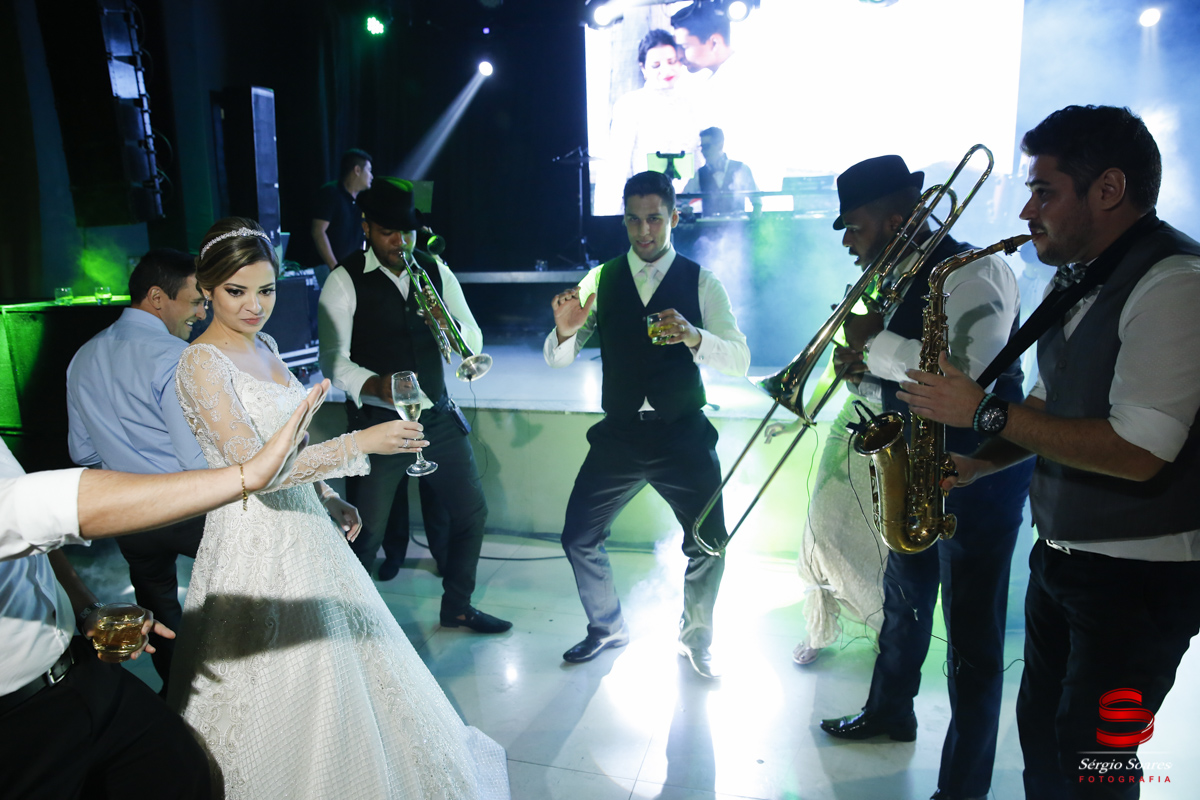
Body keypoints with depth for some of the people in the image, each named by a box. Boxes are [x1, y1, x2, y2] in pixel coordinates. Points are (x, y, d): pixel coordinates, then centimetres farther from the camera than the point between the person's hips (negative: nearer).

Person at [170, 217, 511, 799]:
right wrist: (362, 442, -30)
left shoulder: (264, 345, 7)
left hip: (301, 527, 8)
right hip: (255, 539, -8)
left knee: (339, 674, 21)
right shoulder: (202, 363, -18)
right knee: (279, 692, 7)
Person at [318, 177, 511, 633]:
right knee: (364, 532, -2)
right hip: (377, 421, -4)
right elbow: (333, 360, -13)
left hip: (437, 416, 5)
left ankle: (456, 607, 30)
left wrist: (450, 327, -20)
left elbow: (473, 343, 3)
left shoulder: (436, 271, 7)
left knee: (471, 511, 10)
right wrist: (375, 384, -33)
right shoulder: (345, 281, -6)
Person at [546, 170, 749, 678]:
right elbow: (557, 358, 1)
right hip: (618, 435, 2)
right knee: (579, 537, 3)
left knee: (708, 544, -3)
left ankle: (695, 637, 26)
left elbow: (740, 360, -10)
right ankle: (606, 628, 30)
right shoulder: (600, 280, 4)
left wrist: (693, 336, -30)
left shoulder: (701, 282, -1)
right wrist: (565, 329, -23)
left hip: (683, 434, -1)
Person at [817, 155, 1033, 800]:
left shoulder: (973, 273, -20)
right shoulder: (900, 280, 7)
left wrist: (876, 344, -24)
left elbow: (968, 378, -33)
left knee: (971, 636, 3)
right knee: (903, 600, 24)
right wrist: (863, 360, -9)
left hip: (978, 477, -9)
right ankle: (889, 712, 47)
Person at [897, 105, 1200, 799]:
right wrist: (974, 465, 1)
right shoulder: (1079, 279, 8)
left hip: (1140, 576, -8)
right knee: (1043, 737, 20)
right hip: (1062, 555, 8)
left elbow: (1135, 451, -28)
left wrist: (987, 412, -23)